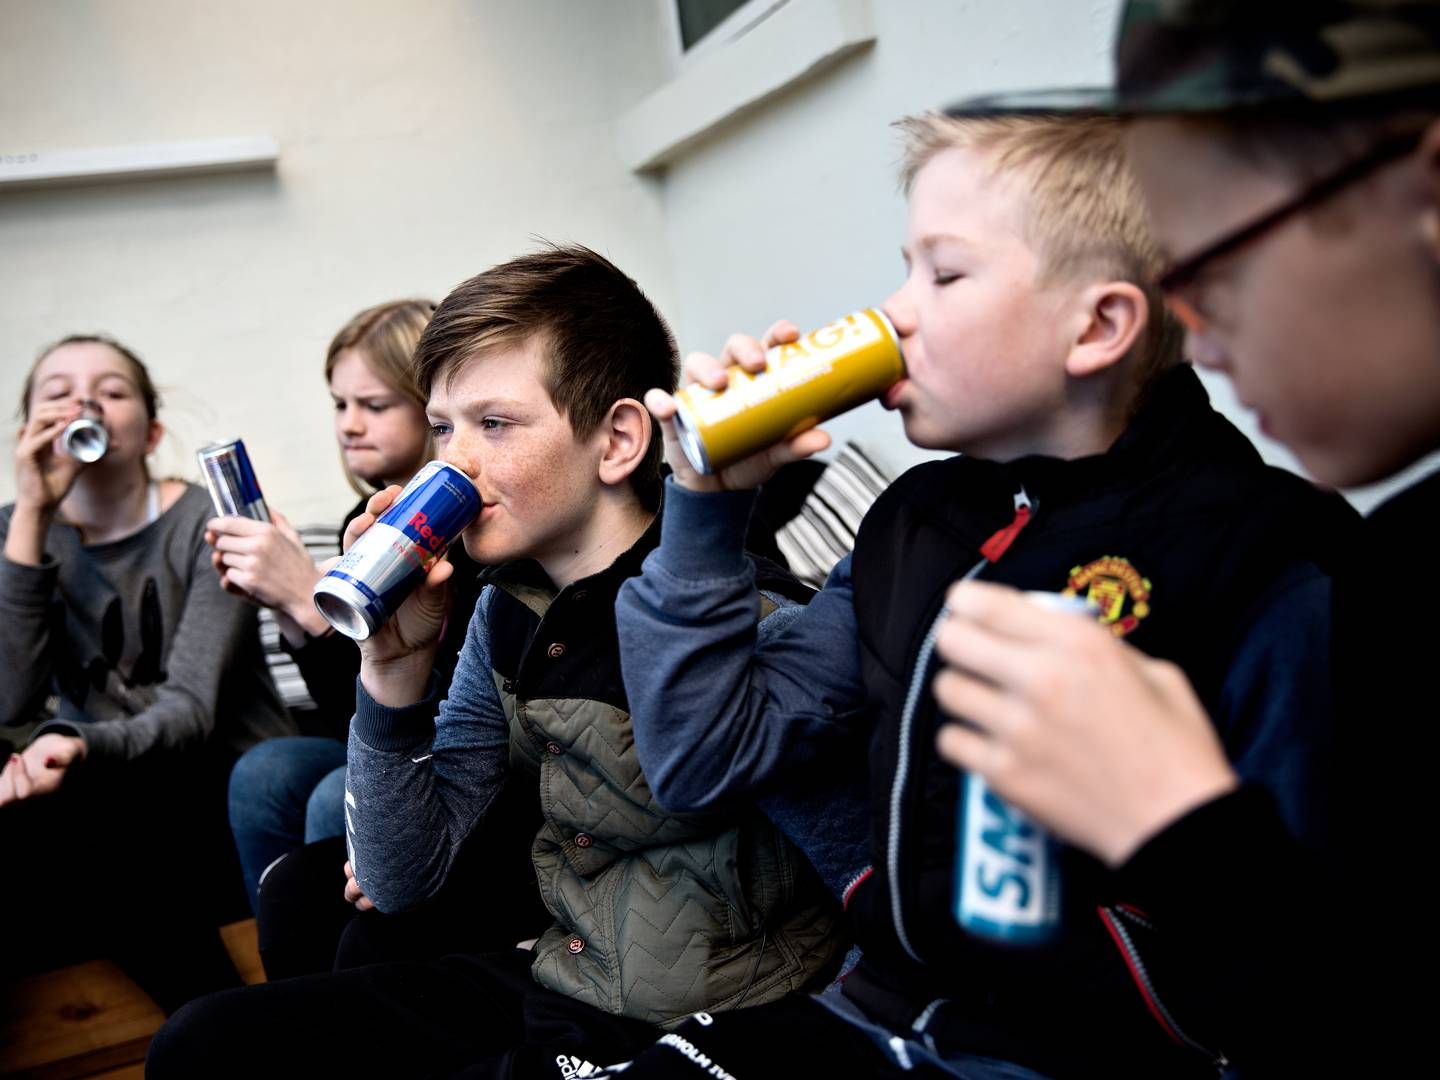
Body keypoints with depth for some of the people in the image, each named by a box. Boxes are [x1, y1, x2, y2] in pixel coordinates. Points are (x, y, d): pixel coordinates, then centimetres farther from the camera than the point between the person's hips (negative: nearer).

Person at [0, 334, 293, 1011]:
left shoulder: (207, 524, -8)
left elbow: (189, 710, -18)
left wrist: (81, 748, -40)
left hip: (229, 793, -3)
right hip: (98, 802, 3)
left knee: (84, 812, -31)